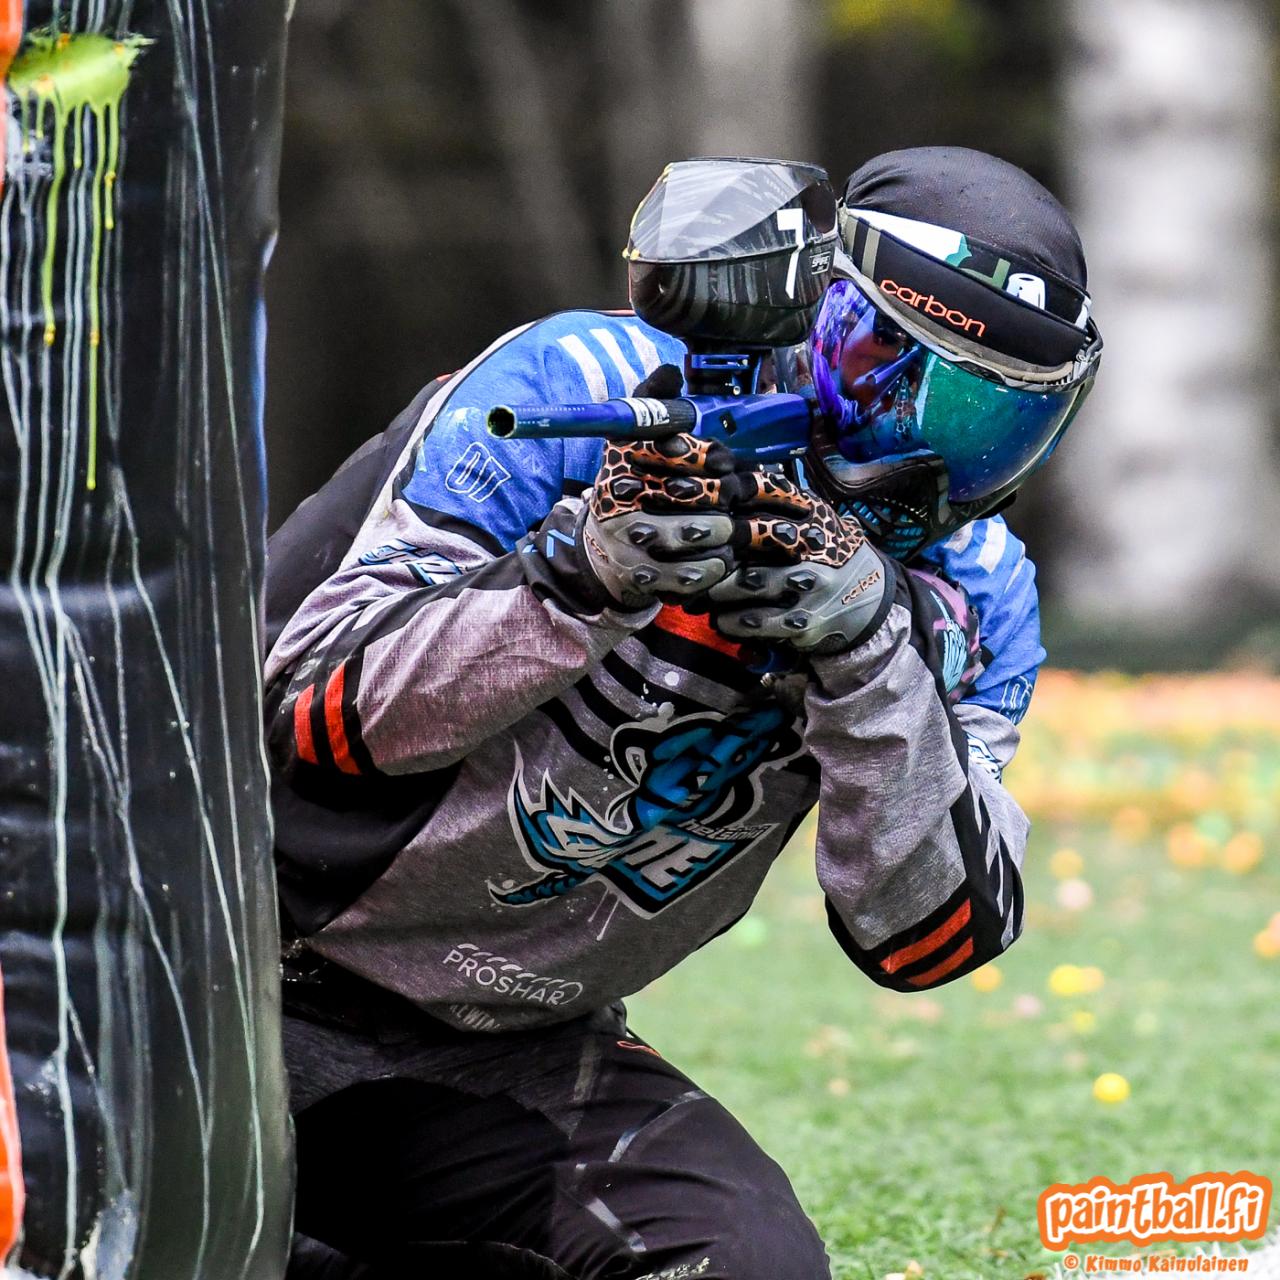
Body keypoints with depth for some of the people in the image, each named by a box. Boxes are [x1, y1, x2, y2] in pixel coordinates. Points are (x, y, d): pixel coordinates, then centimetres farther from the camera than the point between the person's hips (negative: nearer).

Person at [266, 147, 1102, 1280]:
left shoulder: (971, 599, 0)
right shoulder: (585, 390, -16)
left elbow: (928, 939, -12)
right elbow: (318, 707, -22)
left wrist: (870, 656, -26)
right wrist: (583, 574, -37)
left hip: (514, 1056, 5)